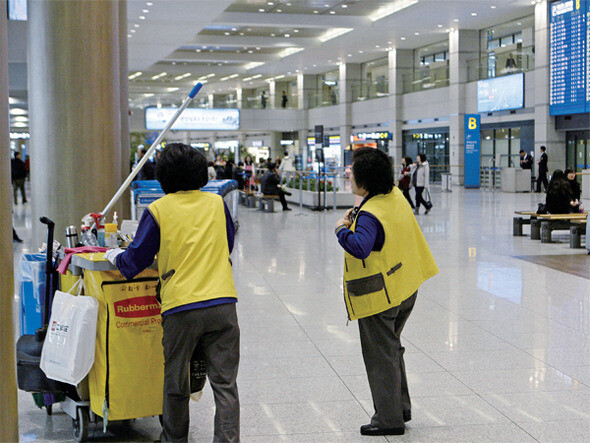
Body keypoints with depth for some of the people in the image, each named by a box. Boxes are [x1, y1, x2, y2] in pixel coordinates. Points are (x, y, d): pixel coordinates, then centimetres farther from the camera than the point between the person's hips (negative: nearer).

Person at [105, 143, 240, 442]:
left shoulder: (158, 210, -1)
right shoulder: (217, 203, 8)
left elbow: (135, 261, 5)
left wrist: (115, 257, 25)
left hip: (180, 307, -2)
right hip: (223, 303, 2)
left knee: (175, 382, 15)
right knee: (225, 383, 4)